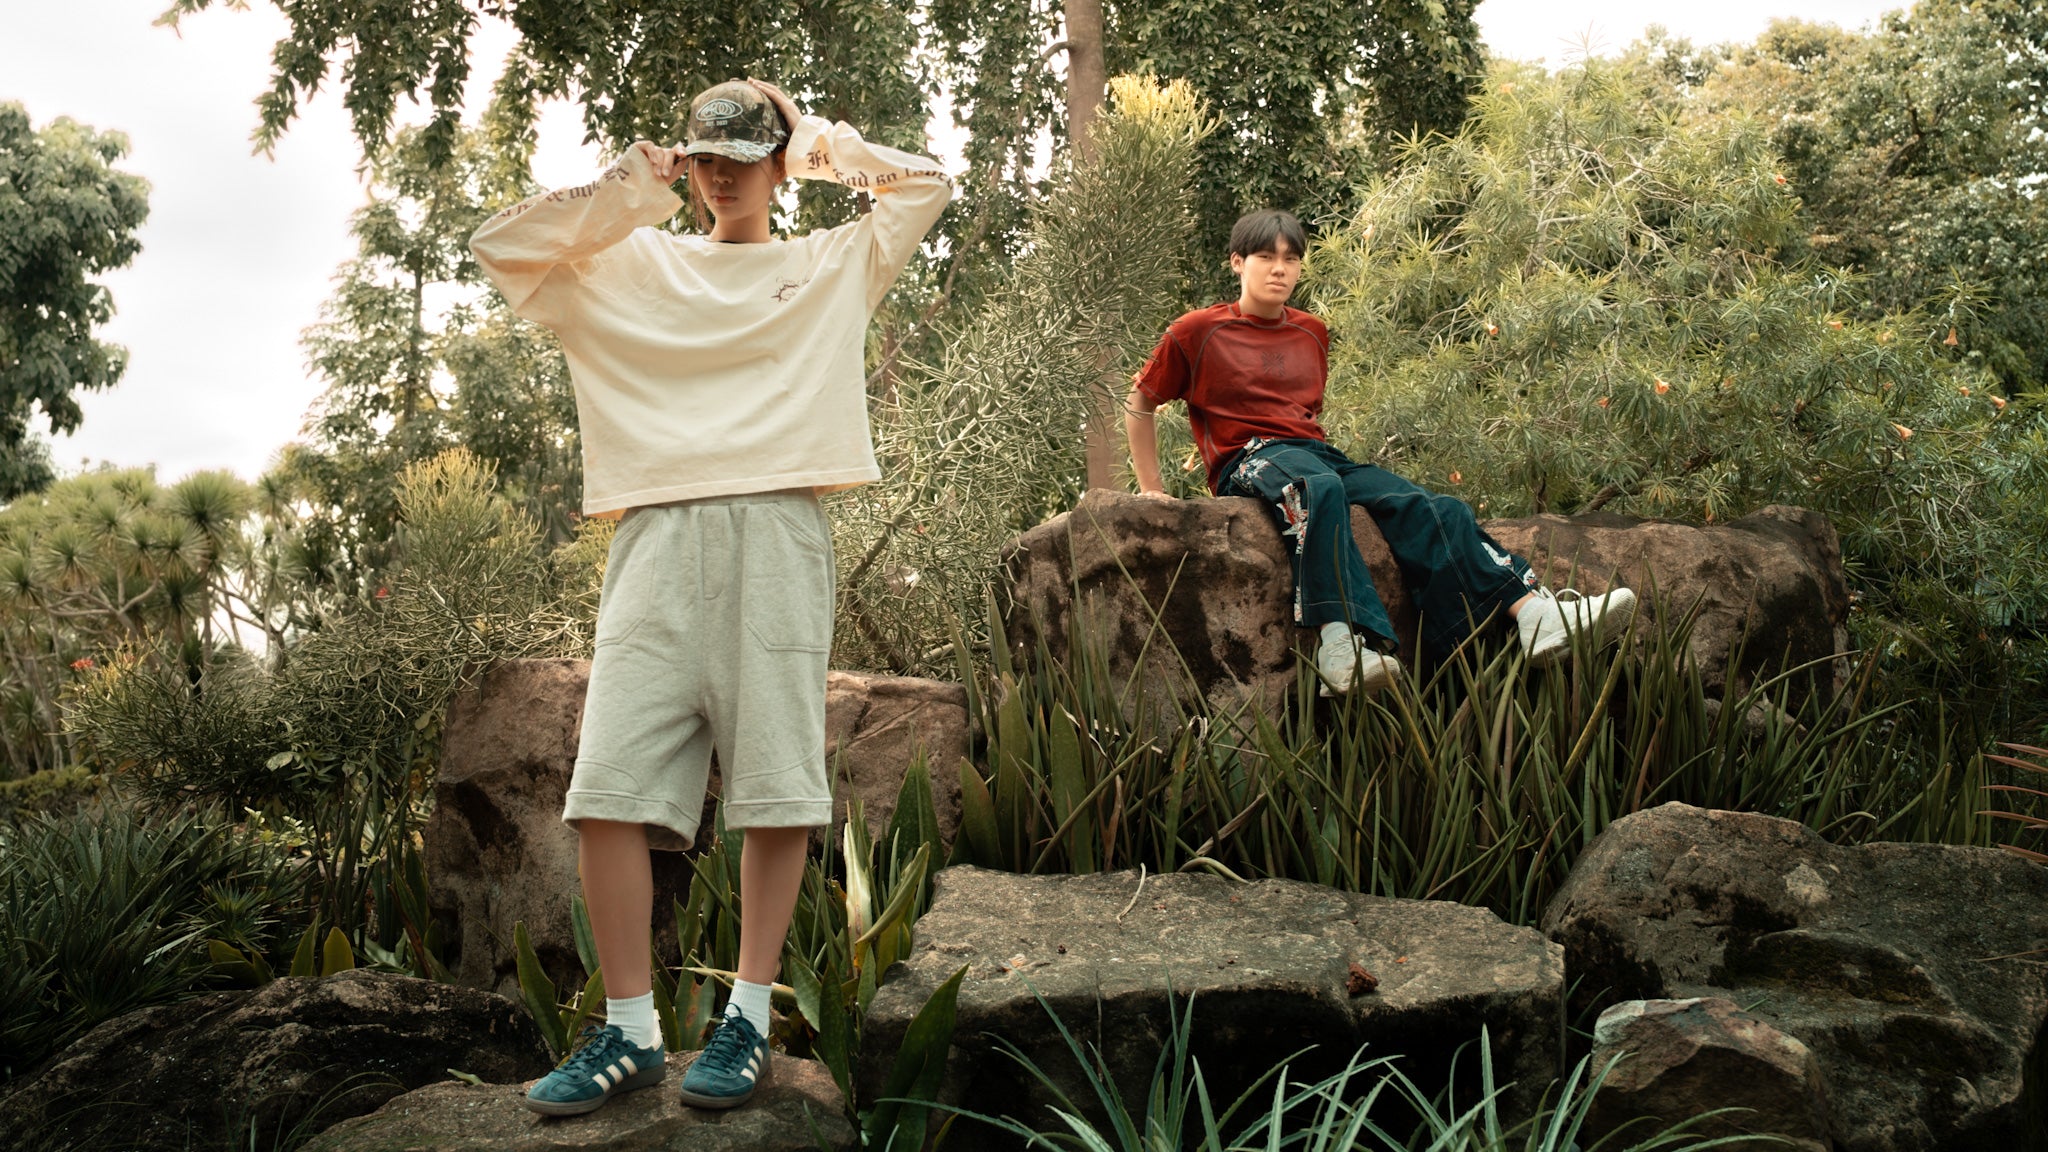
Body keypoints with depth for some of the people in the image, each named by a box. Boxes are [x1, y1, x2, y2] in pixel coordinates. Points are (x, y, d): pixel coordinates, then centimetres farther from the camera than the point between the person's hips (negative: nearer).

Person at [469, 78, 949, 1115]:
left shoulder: (833, 263, 21)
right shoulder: (631, 263, 23)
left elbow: (927, 184, 20)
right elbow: (499, 245, 18)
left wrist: (824, 146, 23)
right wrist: (619, 192, 12)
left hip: (777, 531, -1)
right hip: (657, 533, 1)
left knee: (777, 785, -6)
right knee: (609, 785, -8)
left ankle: (748, 1016, 3)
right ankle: (628, 1029, -1)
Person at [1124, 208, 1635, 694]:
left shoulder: (1311, 333, 23)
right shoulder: (1197, 333, 7)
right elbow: (1138, 405, 14)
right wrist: (1153, 489, 11)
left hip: (1316, 451, 6)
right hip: (1248, 458, -6)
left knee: (1424, 505, -21)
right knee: (1318, 488, -41)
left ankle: (1533, 612, -38)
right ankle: (1343, 642, -61)